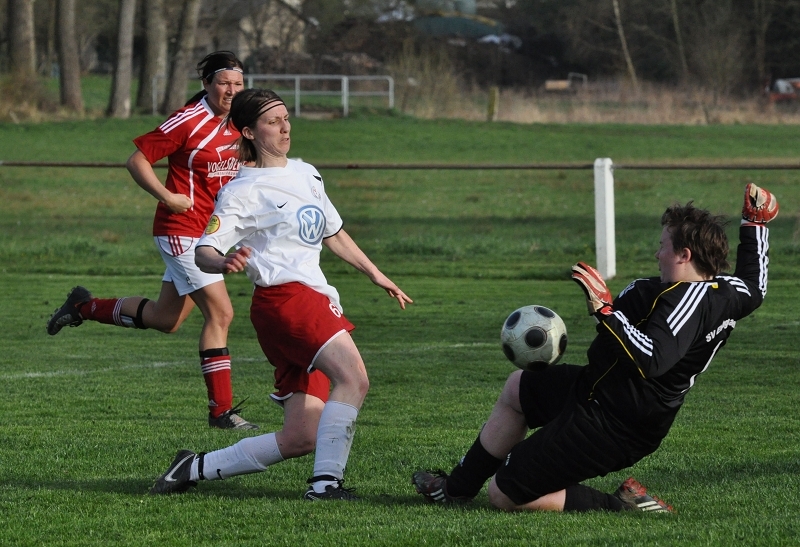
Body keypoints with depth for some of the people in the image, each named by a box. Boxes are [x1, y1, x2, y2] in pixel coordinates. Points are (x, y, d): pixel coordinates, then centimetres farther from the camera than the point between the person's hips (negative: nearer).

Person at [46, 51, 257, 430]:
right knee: (220, 313, -13)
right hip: (182, 230, -9)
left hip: (210, 233, 9)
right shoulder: (189, 121, -16)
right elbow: (137, 160, -14)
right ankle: (221, 410, -6)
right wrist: (167, 197, -23)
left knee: (166, 320, 16)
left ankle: (84, 307, 35)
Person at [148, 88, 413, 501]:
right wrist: (225, 263, -34)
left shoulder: (306, 174, 21)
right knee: (353, 378, -29)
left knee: (301, 438, 1)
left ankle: (195, 468, 12)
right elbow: (203, 252, -11)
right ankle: (325, 482, -29)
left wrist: (376, 275, 33)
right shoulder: (243, 191, -2)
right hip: (283, 299, -8)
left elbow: (333, 234, 34)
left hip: (316, 304, 8)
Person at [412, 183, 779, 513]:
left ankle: (618, 505, -5)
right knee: (516, 388, 32)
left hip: (604, 425, -11)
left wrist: (606, 310, -42)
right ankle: (457, 488, 42)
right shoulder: (727, 291, -1)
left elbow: (650, 359, -43)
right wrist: (755, 223, 30)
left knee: (503, 494, -3)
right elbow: (755, 287, 24)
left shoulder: (686, 299, -29)